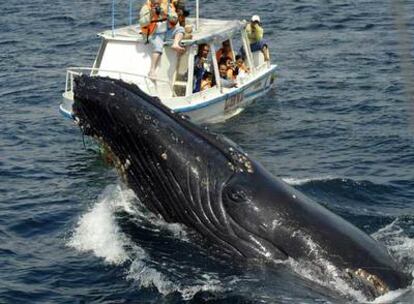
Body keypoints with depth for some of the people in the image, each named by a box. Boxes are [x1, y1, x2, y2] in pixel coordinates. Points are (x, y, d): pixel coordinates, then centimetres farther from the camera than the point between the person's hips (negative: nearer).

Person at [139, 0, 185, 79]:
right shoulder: (146, 8, -6)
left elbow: (175, 19, -3)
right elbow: (142, 23, -16)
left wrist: (166, 14, -20)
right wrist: (150, 15, -27)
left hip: (167, 32, 5)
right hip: (154, 34, -5)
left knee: (180, 29, -13)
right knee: (158, 46, -31)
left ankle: (175, 44, -36)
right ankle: (152, 70, -36)